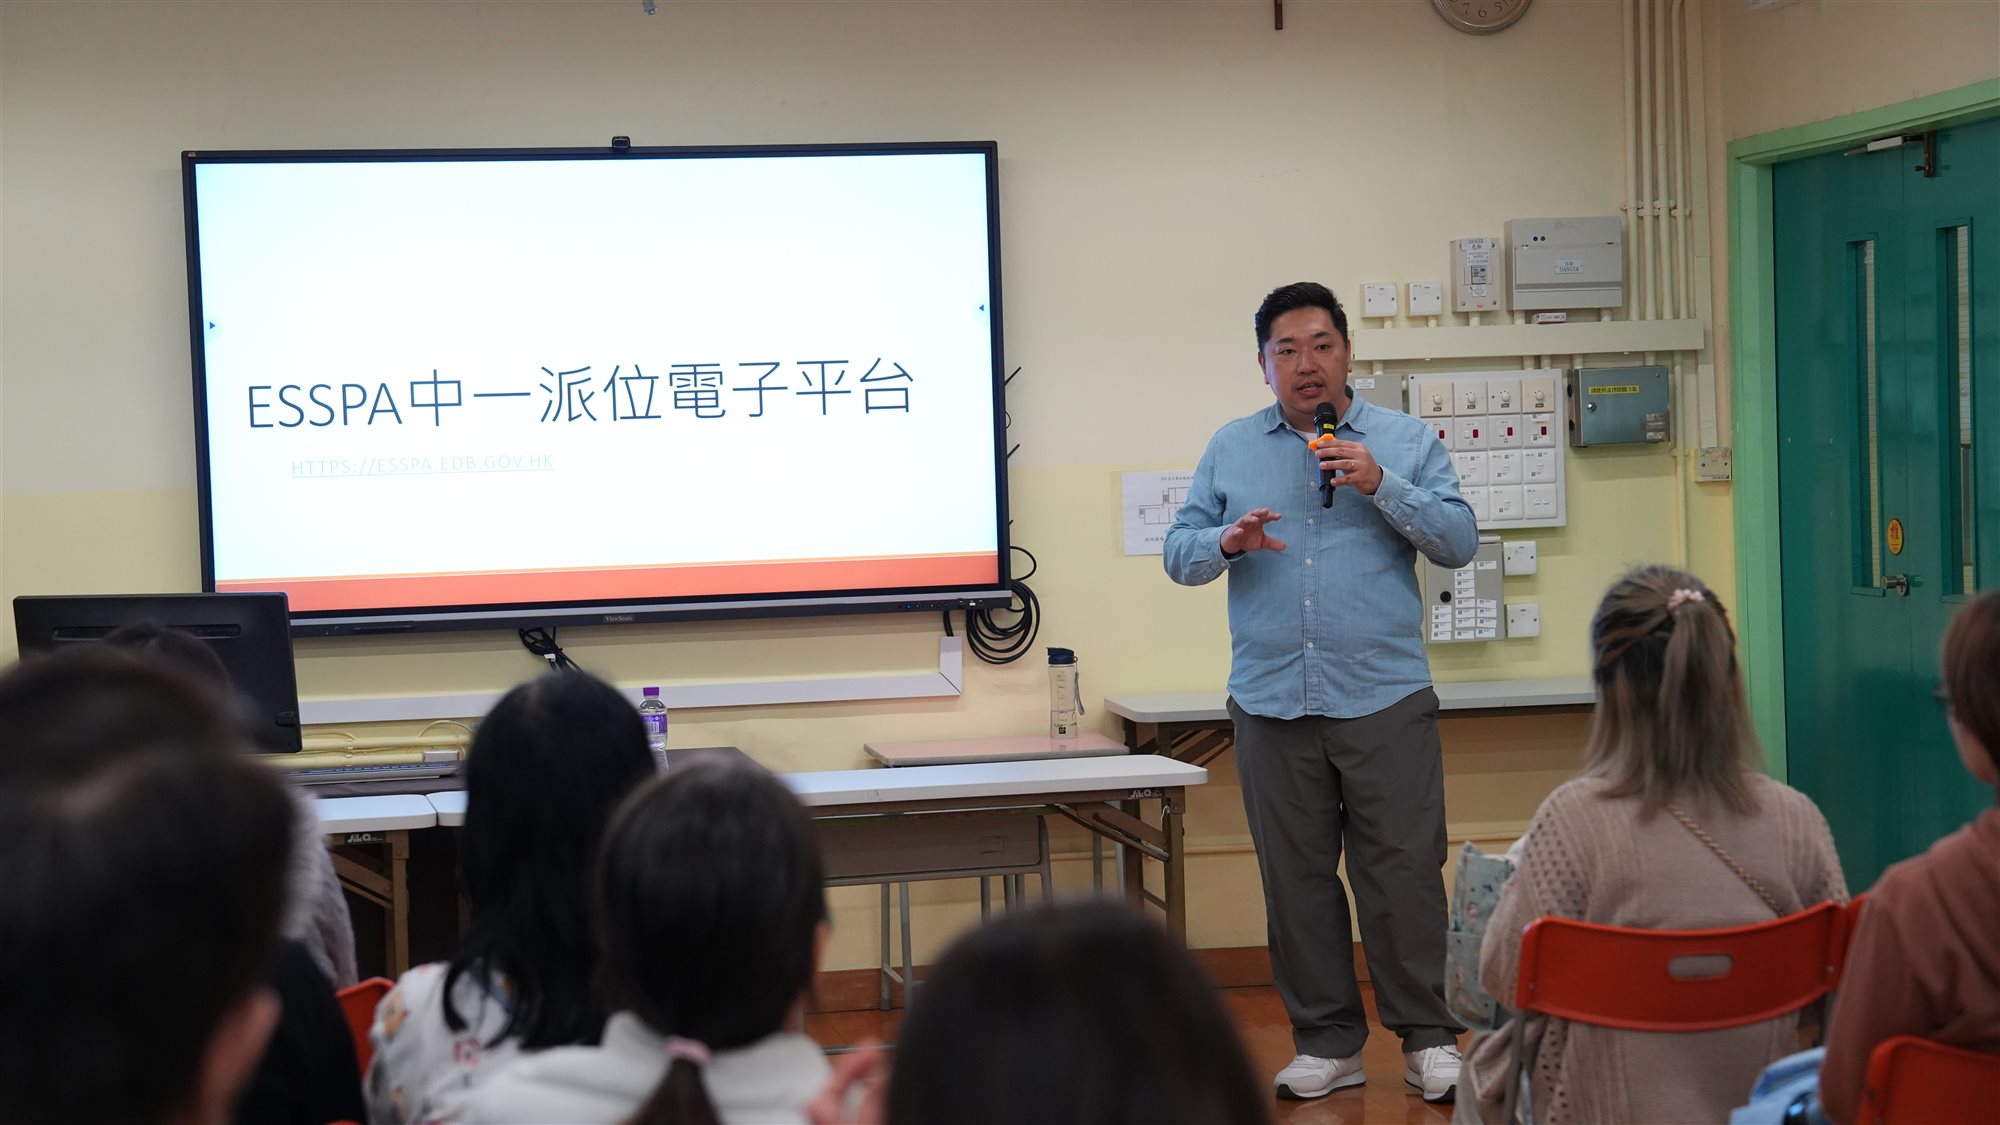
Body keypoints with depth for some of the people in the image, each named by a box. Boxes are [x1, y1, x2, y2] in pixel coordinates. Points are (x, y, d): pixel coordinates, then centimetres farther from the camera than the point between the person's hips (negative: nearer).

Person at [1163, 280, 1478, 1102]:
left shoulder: (1405, 441, 6)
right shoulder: (1231, 448, 11)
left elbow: (1460, 542, -2)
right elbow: (1178, 554, 7)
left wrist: (1381, 486, -14)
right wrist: (1227, 541, -14)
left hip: (1384, 701, -2)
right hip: (1271, 704, 2)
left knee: (1403, 873, -3)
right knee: (1296, 880, 6)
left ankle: (1428, 1041, 8)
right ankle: (1326, 1043, 16)